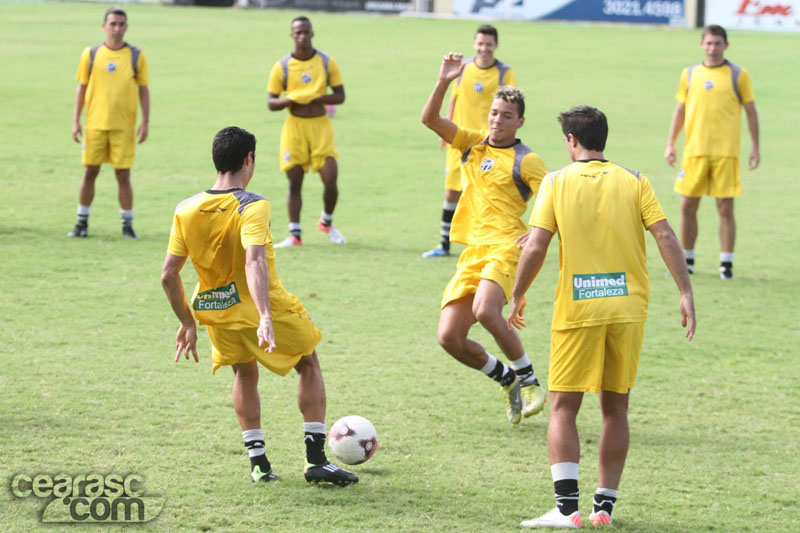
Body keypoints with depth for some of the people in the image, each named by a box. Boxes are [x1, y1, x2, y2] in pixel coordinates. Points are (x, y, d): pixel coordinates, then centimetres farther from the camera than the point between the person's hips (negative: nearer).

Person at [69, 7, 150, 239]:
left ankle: (128, 225, 9)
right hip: (95, 124, 1)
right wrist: (75, 120, 2)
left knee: (123, 175, -1)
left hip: (124, 126, -1)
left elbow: (143, 90, 5)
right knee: (89, 173, 3)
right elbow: (81, 87, 8)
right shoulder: (91, 54, 3)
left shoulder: (136, 56, 2)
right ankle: (82, 223, 13)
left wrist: (145, 122, -2)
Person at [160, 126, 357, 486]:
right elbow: (254, 261, -34)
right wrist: (265, 317, -42)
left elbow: (168, 275, -1)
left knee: (245, 373, 30)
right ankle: (316, 459, 13)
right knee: (309, 365, 20)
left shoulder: (186, 211, -2)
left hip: (216, 314, 4)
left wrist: (187, 323, 11)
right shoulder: (252, 207, -18)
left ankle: (257, 461, 21)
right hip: (266, 309, -4)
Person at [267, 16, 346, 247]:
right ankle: (295, 235, 5)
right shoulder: (281, 67, 0)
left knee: (330, 179, -7)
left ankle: (327, 222, 20)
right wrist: (290, 100, -19)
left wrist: (315, 98, -15)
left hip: (320, 126, 0)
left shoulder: (327, 63, 3)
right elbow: (271, 102, 2)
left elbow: (340, 96, 1)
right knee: (294, 182, -1)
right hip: (294, 126, 0)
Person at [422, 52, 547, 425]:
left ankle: (528, 380, -12)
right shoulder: (473, 143, 15)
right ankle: (507, 380, 18)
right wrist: (444, 82, -5)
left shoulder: (525, 160, 0)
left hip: (506, 247, -6)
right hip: (472, 251, 6)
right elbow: (430, 119, 8)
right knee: (449, 337, -5)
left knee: (485, 310, -33)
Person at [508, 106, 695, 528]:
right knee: (615, 408, 12)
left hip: (576, 309, -2)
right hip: (627, 308, 2)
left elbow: (535, 247, -7)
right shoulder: (634, 182, 5)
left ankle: (567, 507, -8)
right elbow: (665, 236, -5)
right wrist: (686, 293, -4)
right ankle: (605, 506, 13)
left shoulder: (557, 182, 0)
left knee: (563, 407, 3)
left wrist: (517, 296, 5)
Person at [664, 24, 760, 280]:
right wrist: (670, 143, 9)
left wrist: (755, 147, 2)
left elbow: (751, 111, 6)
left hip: (726, 152, -3)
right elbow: (680, 110, 16)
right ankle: (687, 261, 17)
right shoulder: (689, 74, 10)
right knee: (687, 206, 3)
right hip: (694, 151, 3)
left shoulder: (739, 75, 2)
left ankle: (726, 264, 3)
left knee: (725, 208, -3)